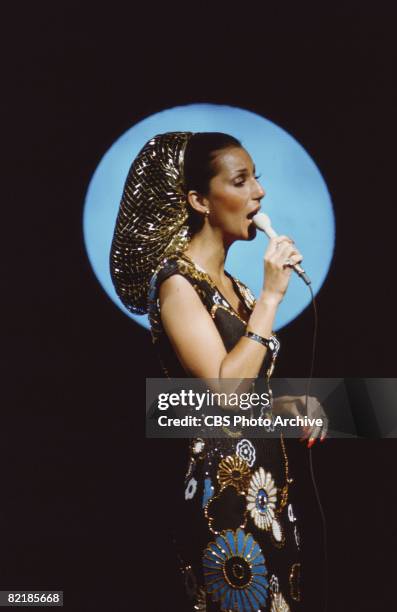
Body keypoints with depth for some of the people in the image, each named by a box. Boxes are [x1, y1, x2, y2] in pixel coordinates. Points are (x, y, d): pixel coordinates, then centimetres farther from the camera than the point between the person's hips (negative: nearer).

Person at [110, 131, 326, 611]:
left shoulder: (229, 283, 11)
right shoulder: (176, 281, -14)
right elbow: (225, 388, -24)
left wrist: (289, 404, 0)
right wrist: (271, 295, -19)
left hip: (267, 483, 8)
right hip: (224, 493, -8)